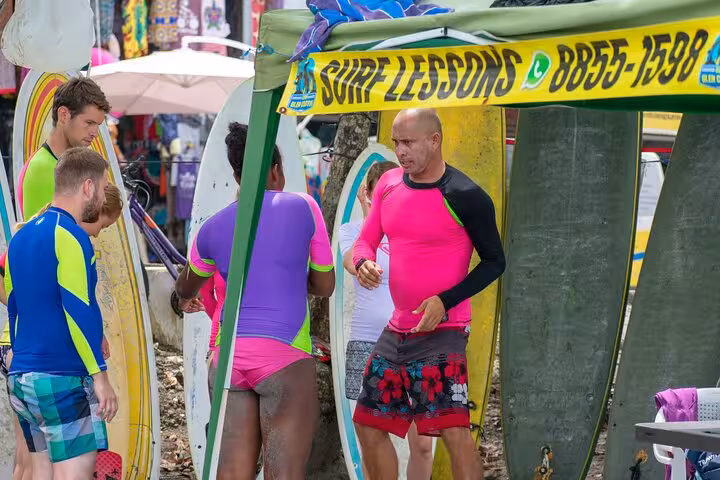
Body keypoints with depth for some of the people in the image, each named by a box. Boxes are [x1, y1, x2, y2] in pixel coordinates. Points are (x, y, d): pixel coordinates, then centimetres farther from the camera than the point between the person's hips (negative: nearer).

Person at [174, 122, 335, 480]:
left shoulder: (212, 229, 12)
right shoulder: (303, 208, 3)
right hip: (284, 358, -4)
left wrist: (186, 299, 56)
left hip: (228, 356, 4)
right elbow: (325, 286, 10)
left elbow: (186, 286, 32)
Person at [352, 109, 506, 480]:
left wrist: (445, 301, -18)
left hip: (443, 331, -7)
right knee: (368, 424, 12)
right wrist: (363, 263, -10)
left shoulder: (465, 197, -13)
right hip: (397, 329, 7)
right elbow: (366, 240, 15)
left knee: (454, 429, -17)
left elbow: (494, 262, -7)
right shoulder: (389, 185, 6)